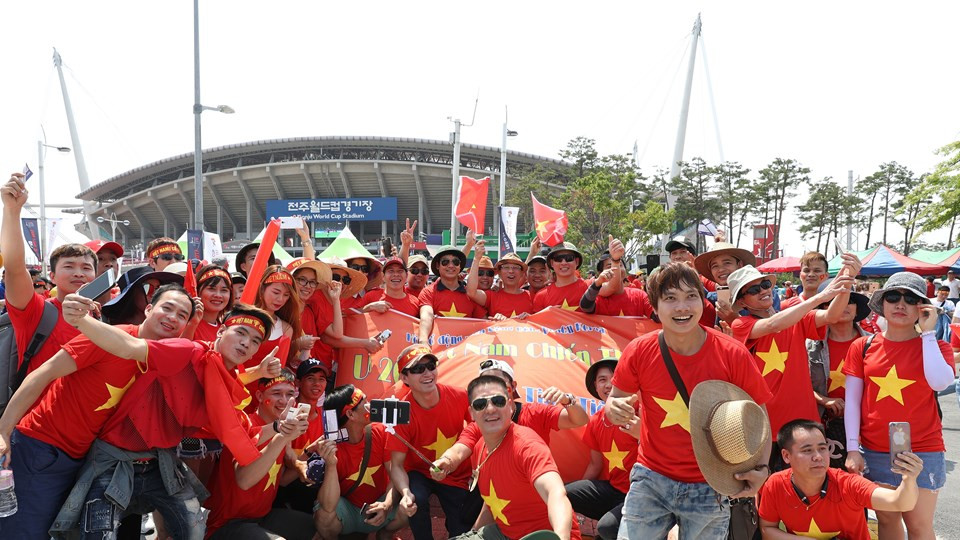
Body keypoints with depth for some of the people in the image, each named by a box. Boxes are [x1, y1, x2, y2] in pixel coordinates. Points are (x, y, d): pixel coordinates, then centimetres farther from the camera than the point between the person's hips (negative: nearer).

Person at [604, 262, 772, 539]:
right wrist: (615, 409, -24)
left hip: (710, 489, 0)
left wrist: (760, 470, -20)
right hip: (651, 480, 1)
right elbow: (614, 401, 0)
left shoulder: (733, 354, -14)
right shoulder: (639, 351, -11)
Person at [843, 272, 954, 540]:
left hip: (922, 453, -1)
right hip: (874, 452, 1)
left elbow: (940, 382, -21)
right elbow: (852, 400, 1)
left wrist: (927, 332, -13)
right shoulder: (863, 347, 1)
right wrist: (853, 448, -4)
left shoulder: (935, 346, 1)